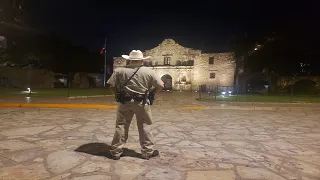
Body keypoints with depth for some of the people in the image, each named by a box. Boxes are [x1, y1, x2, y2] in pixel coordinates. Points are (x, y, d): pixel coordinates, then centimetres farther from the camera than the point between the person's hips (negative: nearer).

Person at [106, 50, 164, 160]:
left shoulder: (119, 71, -1)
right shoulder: (148, 71, -3)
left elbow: (112, 86, -3)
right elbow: (160, 85, -5)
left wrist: (118, 94, 12)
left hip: (125, 102, 1)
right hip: (142, 103, 0)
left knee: (121, 126, 11)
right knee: (144, 127, 11)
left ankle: (116, 152, 20)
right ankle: (148, 151, 20)